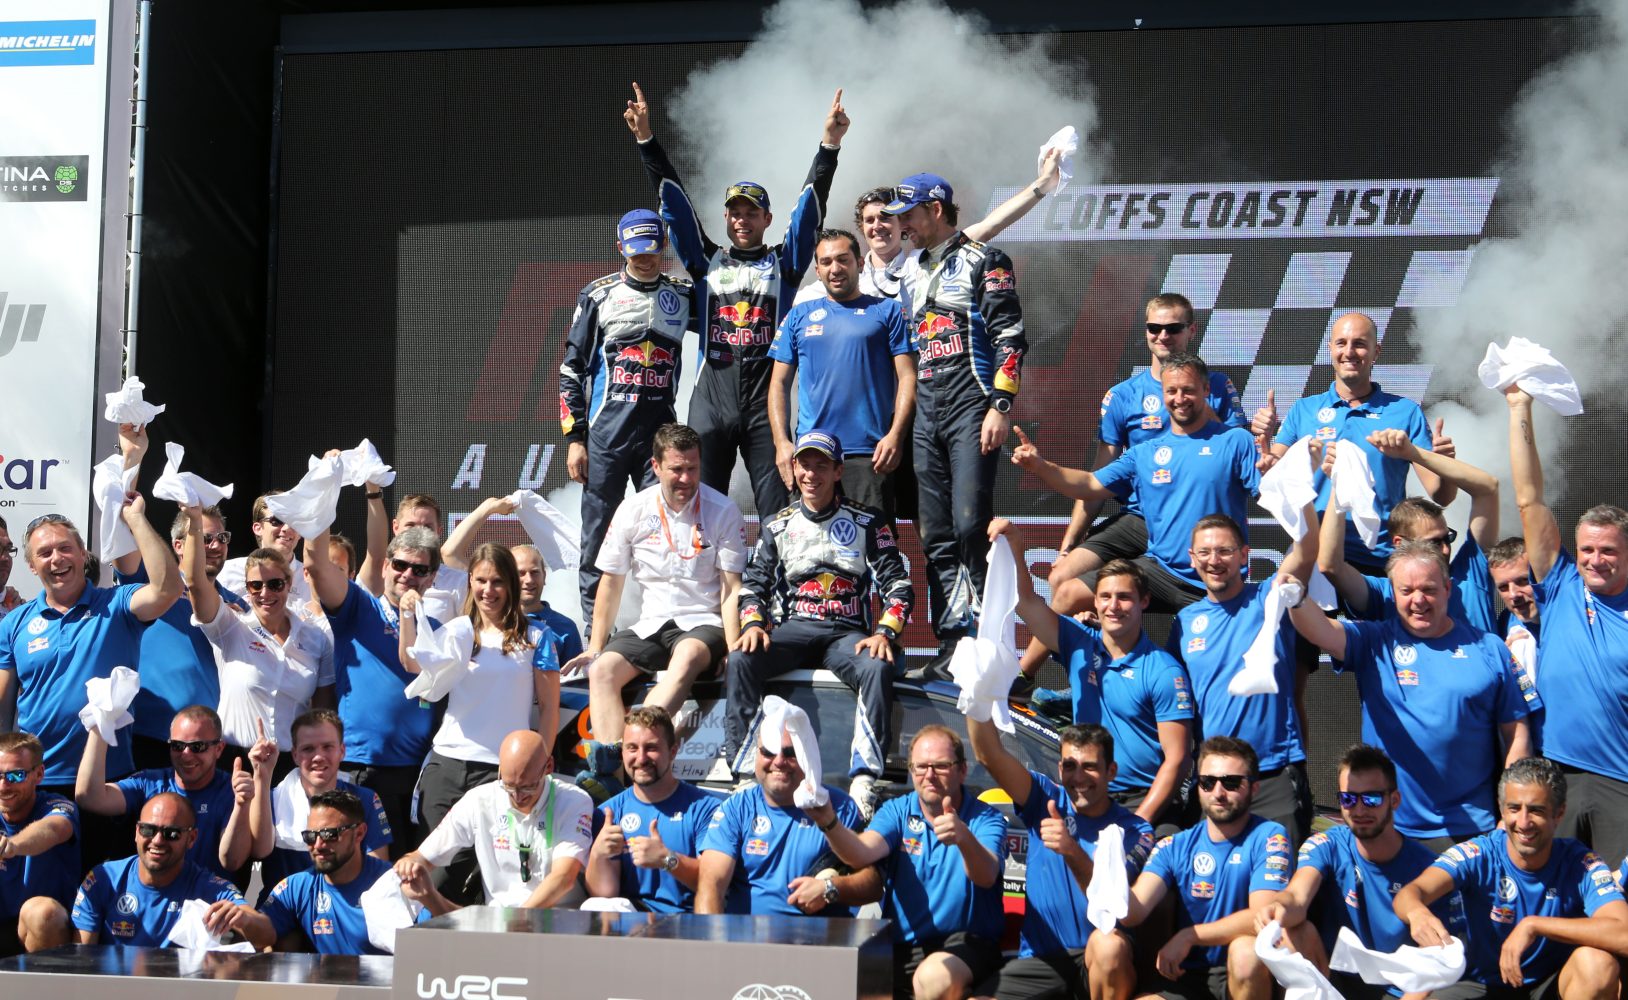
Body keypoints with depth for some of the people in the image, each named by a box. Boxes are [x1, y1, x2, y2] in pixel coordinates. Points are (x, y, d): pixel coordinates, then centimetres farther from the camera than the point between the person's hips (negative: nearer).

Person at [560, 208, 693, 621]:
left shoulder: (683, 295, 10)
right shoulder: (598, 295, 5)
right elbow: (571, 369, 4)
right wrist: (574, 437, -1)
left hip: (660, 432, 2)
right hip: (605, 433, -1)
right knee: (599, 533, 1)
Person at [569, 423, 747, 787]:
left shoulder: (723, 510, -3)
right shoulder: (634, 509, 4)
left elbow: (732, 587, -4)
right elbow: (611, 582, 11)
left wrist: (733, 649, -16)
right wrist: (595, 647, 7)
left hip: (703, 623, -4)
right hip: (650, 626, 4)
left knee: (687, 658, -38)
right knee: (602, 670, -24)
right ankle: (608, 771, -37)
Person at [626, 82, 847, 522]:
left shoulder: (784, 263, 11)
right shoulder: (707, 262, 14)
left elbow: (810, 208, 2)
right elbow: (674, 201, 9)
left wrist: (829, 145, -10)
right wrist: (646, 139, 2)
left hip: (766, 402, -1)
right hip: (711, 399, 1)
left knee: (778, 511, -4)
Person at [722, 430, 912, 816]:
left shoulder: (867, 522, 9)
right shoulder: (777, 527, 17)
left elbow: (897, 583, 4)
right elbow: (754, 584, 15)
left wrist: (884, 632, -13)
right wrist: (753, 624, -7)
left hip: (848, 633, -2)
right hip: (792, 628, 2)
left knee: (877, 668, -37)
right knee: (741, 660, -30)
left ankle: (864, 782, -39)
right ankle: (742, 771, -30)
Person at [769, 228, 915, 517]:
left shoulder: (887, 311, 10)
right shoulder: (799, 316, 16)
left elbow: (907, 377, 3)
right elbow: (779, 384, 14)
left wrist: (895, 435, -11)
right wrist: (781, 442, 0)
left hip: (870, 455, -2)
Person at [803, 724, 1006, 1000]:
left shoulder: (985, 819, 0)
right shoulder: (897, 811, 8)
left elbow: (986, 876, -21)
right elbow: (861, 853, -12)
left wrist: (965, 838, -43)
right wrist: (829, 823, -34)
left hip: (965, 943, -3)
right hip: (901, 944, 3)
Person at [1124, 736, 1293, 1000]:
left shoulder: (1268, 837, -6)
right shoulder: (1175, 847, 5)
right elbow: (1134, 911, -9)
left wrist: (1188, 936, -13)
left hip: (1248, 978, -1)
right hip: (1186, 977, 1)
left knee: (1246, 949, -35)